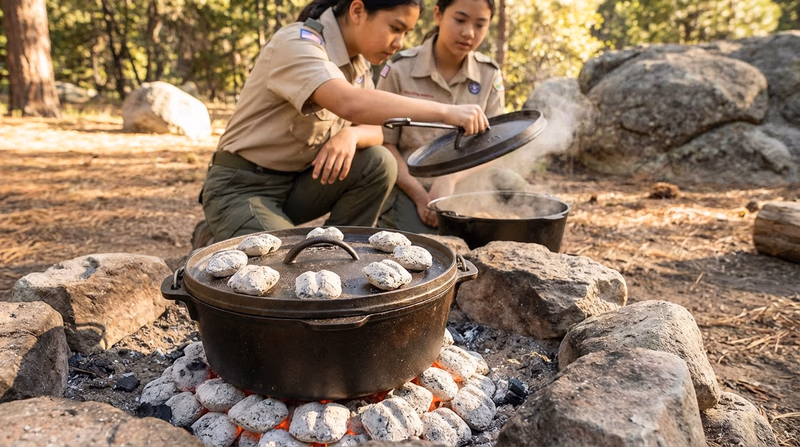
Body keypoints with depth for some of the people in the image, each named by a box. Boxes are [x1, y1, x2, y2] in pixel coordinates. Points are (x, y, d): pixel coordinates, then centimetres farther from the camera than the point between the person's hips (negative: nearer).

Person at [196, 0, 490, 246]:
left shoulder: (358, 61, 2)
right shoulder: (297, 43, -23)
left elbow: (375, 130, 2)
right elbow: (349, 103, -42)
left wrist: (351, 135, -22)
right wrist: (445, 111, -42)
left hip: (297, 183, 7)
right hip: (242, 188, -7)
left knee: (379, 163, -15)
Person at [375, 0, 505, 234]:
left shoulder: (490, 75, 0)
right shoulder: (400, 69, -7)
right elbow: (384, 144, -5)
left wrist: (449, 180, -21)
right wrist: (420, 196, -16)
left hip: (463, 186, 3)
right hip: (407, 189, -2)